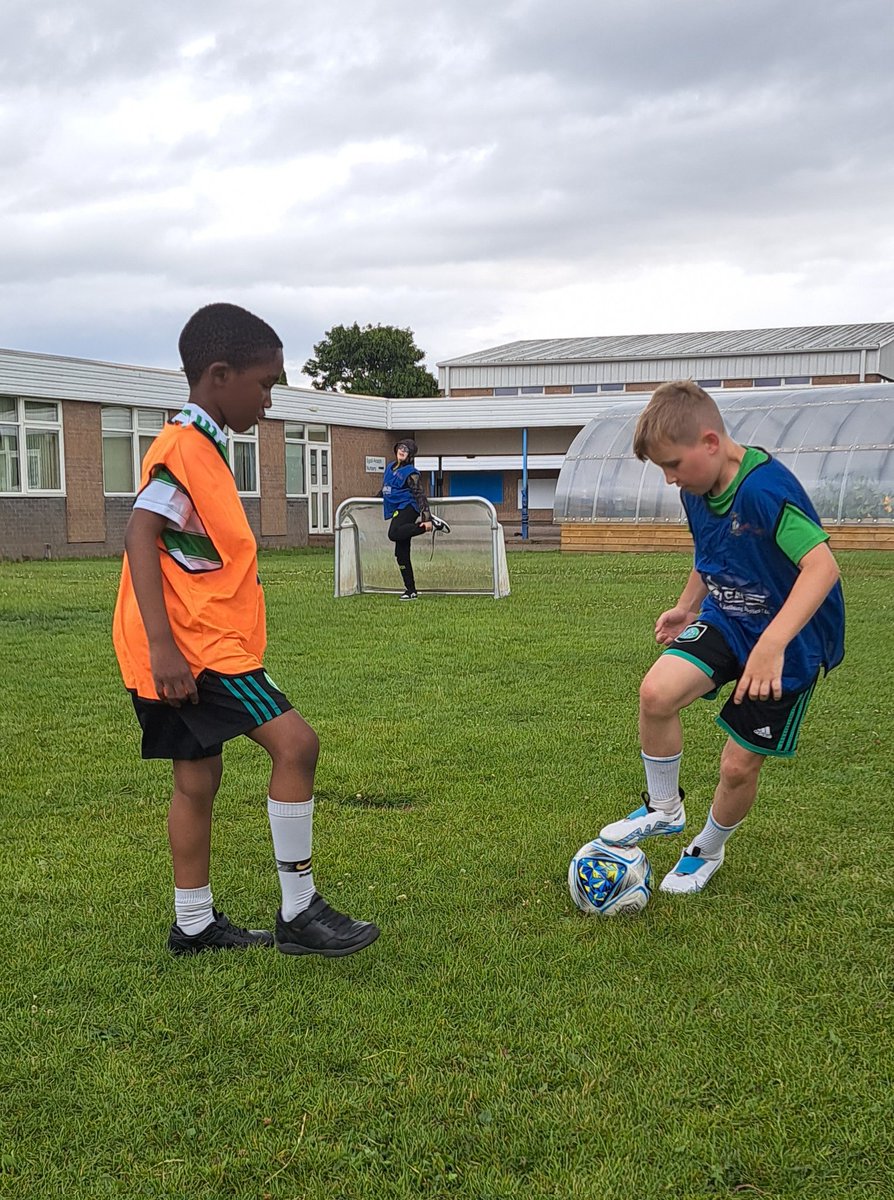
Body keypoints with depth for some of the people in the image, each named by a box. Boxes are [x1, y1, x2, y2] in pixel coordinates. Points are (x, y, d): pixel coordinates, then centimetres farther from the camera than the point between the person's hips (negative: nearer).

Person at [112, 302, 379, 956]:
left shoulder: (200, 447, 17)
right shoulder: (185, 447, -14)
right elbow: (140, 534, -24)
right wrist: (161, 644, -29)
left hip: (197, 646, 11)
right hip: (193, 648, -11)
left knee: (199, 776, 15)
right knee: (295, 742, -14)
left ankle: (195, 925, 25)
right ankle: (300, 912, -7)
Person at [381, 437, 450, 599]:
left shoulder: (410, 472, -7)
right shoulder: (390, 467, 16)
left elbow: (420, 495, -12)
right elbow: (385, 488, 34)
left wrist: (426, 518, -20)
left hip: (407, 508, -7)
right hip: (397, 510, 7)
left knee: (394, 534, -36)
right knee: (401, 554, 4)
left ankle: (432, 523, -25)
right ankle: (411, 590, 8)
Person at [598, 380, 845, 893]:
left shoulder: (766, 489, -30)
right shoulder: (698, 492, -2)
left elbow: (822, 565, -38)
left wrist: (772, 644, -45)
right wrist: (688, 606, 9)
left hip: (791, 642, -6)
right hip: (726, 619, 7)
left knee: (739, 765, 2)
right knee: (657, 692, -18)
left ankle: (708, 850, 33)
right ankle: (664, 810, 6)